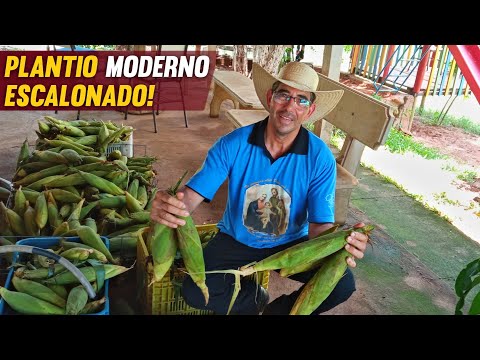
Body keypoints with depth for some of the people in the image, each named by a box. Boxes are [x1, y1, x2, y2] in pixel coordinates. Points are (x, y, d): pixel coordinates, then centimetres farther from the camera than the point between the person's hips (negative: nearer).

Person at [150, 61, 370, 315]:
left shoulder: (320, 158, -19)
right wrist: (168, 206, -48)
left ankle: (278, 310, 9)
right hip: (236, 240, 0)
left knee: (343, 283, -21)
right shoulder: (233, 144, -19)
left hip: (291, 244, 1)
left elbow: (320, 226, -22)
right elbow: (191, 196, -23)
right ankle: (255, 298, 12)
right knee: (194, 292, -20)